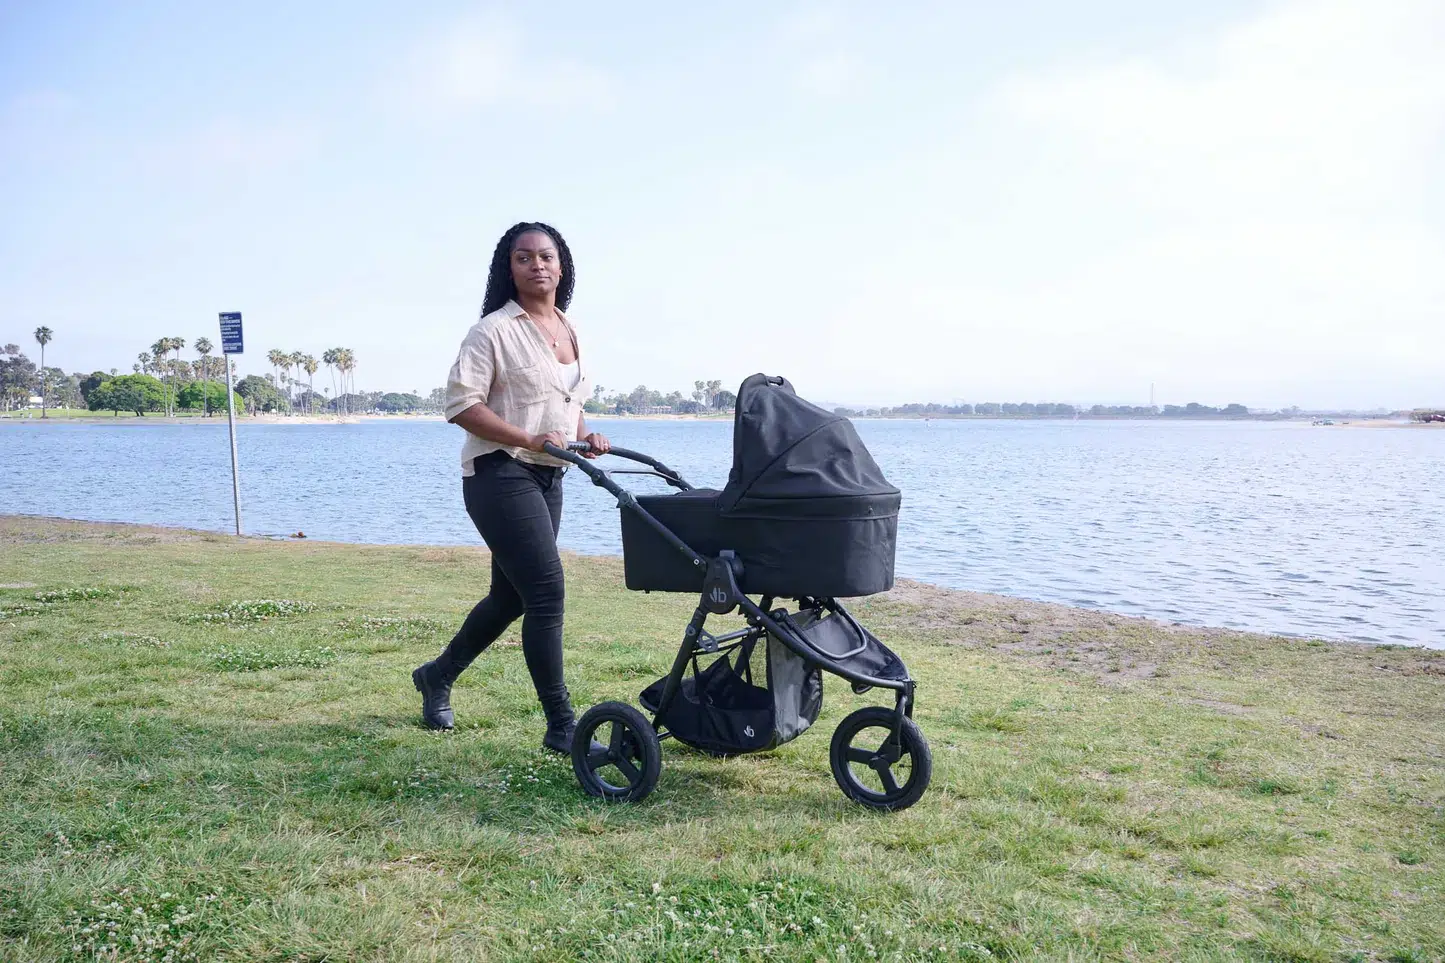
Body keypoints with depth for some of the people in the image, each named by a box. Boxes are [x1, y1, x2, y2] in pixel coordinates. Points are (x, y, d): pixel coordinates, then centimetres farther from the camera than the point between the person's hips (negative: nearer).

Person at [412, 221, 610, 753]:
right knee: (547, 591, -14)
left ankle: (437, 676, 37)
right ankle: (561, 725, -7)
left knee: (511, 595, 16)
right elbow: (461, 403, -15)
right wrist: (529, 439, -24)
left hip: (547, 478, 8)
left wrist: (585, 436, 4)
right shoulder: (493, 331, -8)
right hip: (500, 474, -8)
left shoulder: (569, 331, 14)